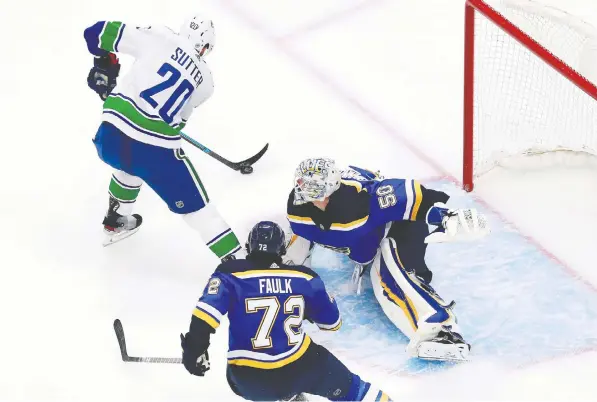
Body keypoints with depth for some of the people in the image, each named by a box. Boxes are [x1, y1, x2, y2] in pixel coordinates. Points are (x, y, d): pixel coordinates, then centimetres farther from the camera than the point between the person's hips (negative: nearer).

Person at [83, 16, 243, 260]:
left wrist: (104, 67, 23)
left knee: (130, 165, 38)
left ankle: (115, 221, 54)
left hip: (111, 137, 2)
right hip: (156, 150, -2)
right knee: (194, 204, 13)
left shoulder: (159, 38, 6)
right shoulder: (205, 81, 12)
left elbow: (98, 33, 4)